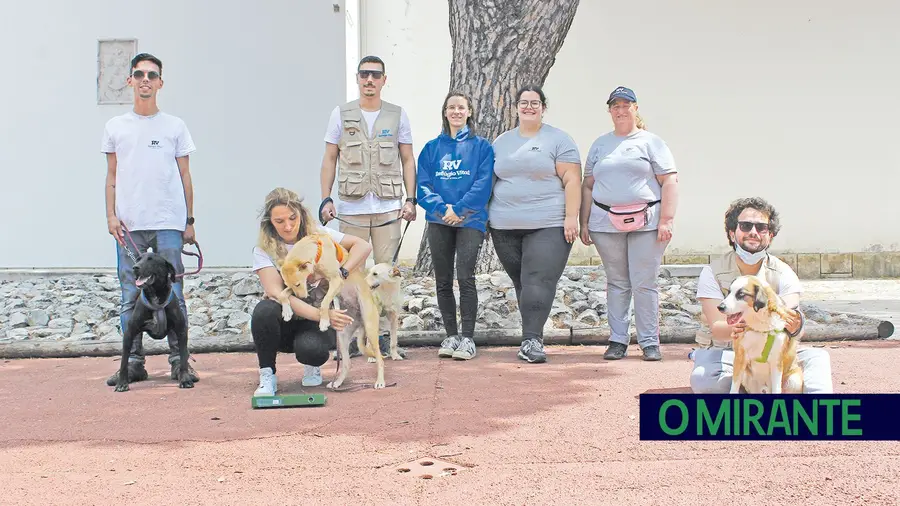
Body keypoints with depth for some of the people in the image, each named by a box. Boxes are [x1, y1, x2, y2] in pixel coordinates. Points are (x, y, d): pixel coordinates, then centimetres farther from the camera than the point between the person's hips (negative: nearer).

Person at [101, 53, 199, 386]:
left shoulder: (175, 126, 10)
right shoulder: (115, 127, 13)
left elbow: (184, 176, 10)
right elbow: (112, 176, 14)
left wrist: (189, 221, 6)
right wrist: (111, 215, 2)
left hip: (168, 223, -1)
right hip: (128, 224, 1)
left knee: (173, 293, -4)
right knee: (130, 296, 2)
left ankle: (179, 361, 2)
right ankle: (133, 362, 8)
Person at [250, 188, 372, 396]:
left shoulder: (318, 235, -2)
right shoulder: (264, 250, -8)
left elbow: (363, 246, -6)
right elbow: (275, 293, -21)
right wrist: (321, 314, -32)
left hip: (316, 323, 0)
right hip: (283, 324, 0)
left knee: (311, 348, -34)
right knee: (264, 310, -34)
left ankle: (312, 366, 6)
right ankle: (267, 376, -13)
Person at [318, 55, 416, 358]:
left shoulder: (397, 115, 8)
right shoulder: (341, 114, 7)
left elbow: (408, 160, 10)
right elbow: (329, 159, 7)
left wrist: (411, 200, 0)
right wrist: (326, 199, -2)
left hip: (388, 207, 0)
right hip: (351, 208, 0)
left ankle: (383, 335, 10)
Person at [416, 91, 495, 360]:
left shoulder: (481, 146, 4)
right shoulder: (432, 148, 12)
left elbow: (483, 184, -6)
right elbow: (422, 185, 4)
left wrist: (458, 209, -14)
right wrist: (443, 207, -11)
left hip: (470, 220, -3)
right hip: (439, 222, 3)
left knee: (465, 277, -12)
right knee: (443, 281, 5)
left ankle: (468, 338, -5)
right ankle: (451, 335, 15)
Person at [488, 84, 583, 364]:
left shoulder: (558, 139, 2)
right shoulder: (501, 142, 16)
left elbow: (571, 180, -4)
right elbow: (490, 181, 20)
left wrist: (571, 217, -12)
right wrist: (486, 216, 14)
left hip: (548, 225, -4)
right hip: (505, 226, 4)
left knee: (539, 281, -14)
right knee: (521, 282, 7)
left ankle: (531, 340, -14)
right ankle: (533, 337, 16)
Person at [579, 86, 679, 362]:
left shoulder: (651, 142, 6)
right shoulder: (600, 144, 17)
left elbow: (670, 182, 0)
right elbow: (588, 186, 17)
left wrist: (666, 220, -9)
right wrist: (584, 222, 10)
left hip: (645, 222, -3)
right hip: (606, 224, 3)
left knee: (645, 284, -3)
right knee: (616, 283, 5)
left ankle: (650, 342, 5)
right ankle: (617, 340, 11)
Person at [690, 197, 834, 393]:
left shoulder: (782, 273, -4)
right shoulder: (713, 272, -8)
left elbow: (790, 317, -20)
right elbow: (716, 327, -20)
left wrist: (794, 325, -47)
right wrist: (733, 330, -46)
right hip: (723, 352, -2)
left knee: (817, 358, -22)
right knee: (702, 379, -36)